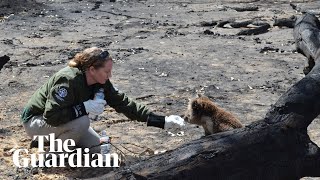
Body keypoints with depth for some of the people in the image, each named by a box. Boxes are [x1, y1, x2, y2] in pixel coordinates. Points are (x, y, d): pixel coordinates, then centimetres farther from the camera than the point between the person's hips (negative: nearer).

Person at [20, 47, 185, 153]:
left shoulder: (101, 83, -11)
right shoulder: (68, 80, -34)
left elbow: (124, 103, -12)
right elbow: (51, 116, -38)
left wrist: (162, 121, -17)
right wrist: (85, 107, -38)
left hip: (66, 118, 7)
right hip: (36, 120, -7)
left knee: (96, 148, 1)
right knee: (82, 122, -32)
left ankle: (58, 139, 16)